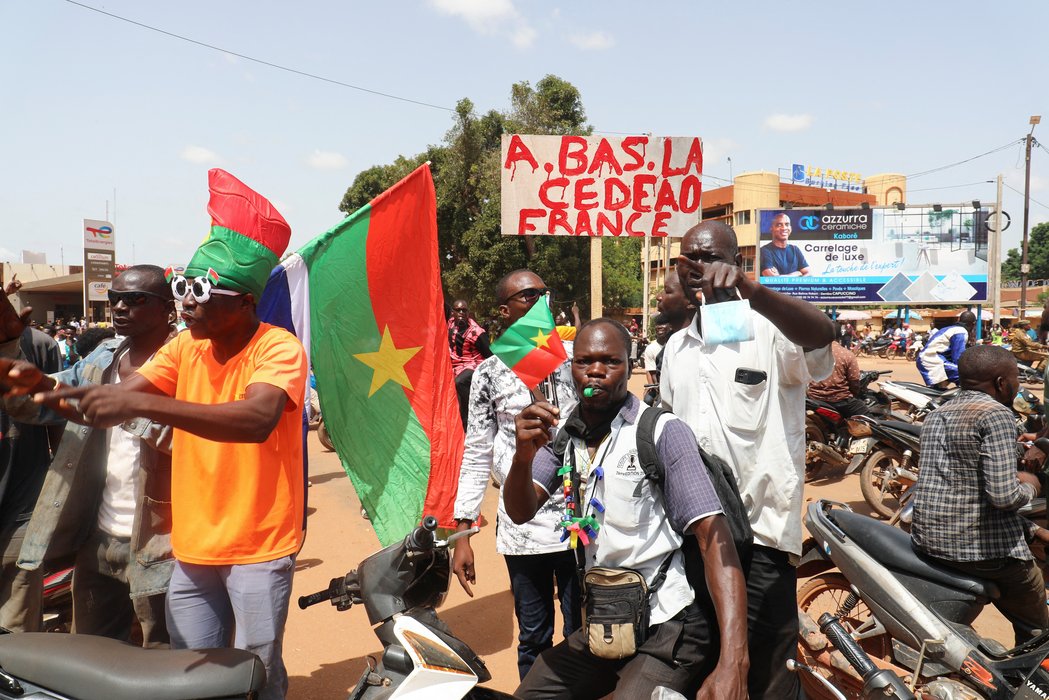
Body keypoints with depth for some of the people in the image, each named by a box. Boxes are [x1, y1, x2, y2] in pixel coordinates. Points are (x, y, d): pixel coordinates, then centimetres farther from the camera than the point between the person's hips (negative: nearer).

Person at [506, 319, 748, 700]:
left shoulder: (664, 432, -13)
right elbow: (521, 512, -5)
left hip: (667, 629, -5)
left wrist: (732, 661, -30)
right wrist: (523, 455, -28)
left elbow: (713, 536, -19)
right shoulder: (561, 432, 3)